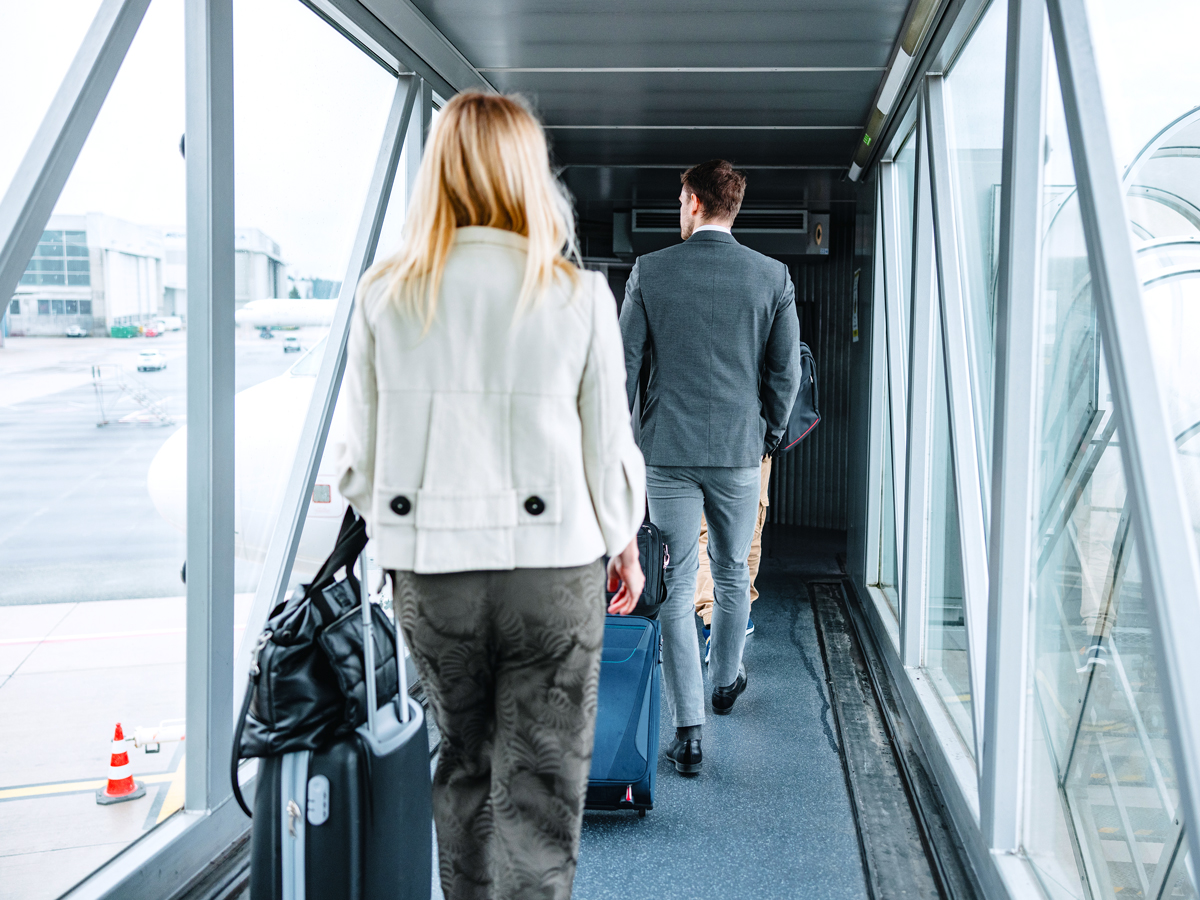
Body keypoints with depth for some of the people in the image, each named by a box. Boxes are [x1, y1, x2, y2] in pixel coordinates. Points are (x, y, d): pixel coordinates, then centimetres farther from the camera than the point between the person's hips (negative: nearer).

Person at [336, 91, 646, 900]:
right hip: (553, 567, -2)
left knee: (464, 764, 22)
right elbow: (609, 448, -2)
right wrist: (625, 546, 15)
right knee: (540, 788, 7)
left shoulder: (386, 293, -2)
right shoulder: (579, 295, -7)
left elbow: (362, 453, 2)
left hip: (428, 570, 3)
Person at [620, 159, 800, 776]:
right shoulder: (773, 276, -1)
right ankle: (724, 682, 41)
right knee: (733, 576, 20)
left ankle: (688, 731, 1)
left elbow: (623, 363, -1)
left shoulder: (649, 271, -3)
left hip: (667, 452, -1)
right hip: (739, 452, 2)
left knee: (675, 589, 2)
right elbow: (786, 370, 3)